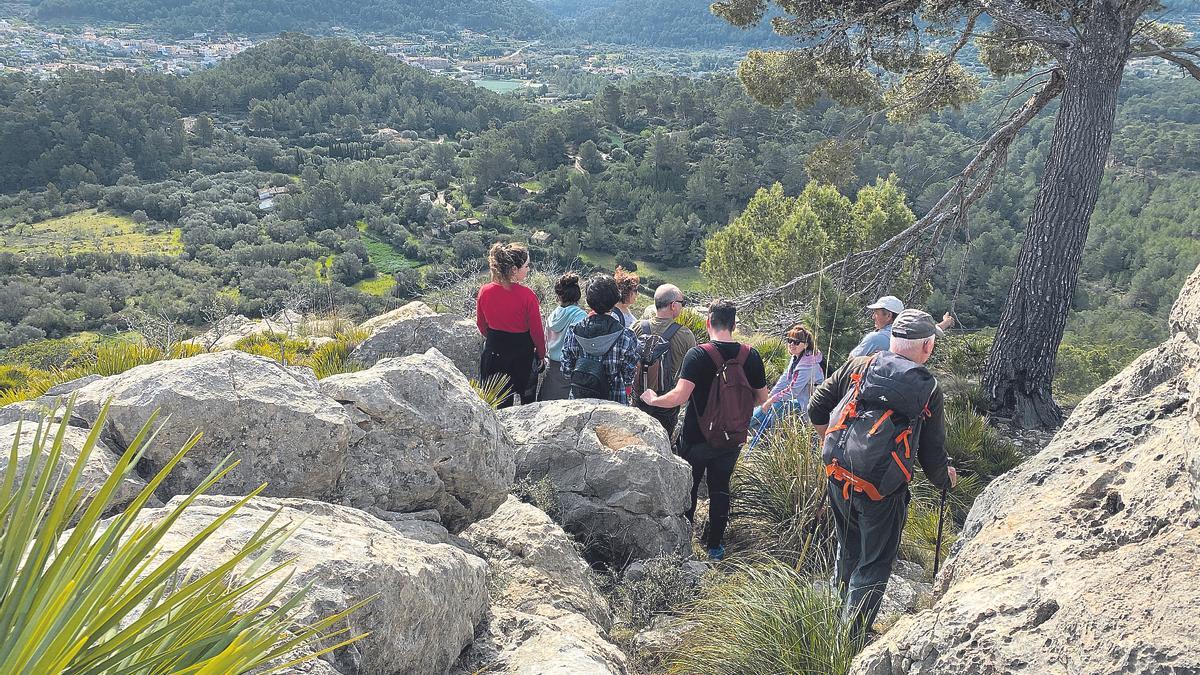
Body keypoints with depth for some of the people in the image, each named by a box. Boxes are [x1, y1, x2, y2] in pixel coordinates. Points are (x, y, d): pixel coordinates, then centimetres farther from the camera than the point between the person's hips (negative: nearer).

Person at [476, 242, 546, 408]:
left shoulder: (485, 291, -10)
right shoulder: (527, 296, -22)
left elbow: (481, 324, 5)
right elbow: (536, 331, -13)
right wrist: (541, 355, 3)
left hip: (493, 352, 4)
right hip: (522, 355, -3)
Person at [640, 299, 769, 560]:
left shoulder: (698, 355, -20)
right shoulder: (751, 356, -7)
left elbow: (679, 396, -28)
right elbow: (762, 397, 3)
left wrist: (653, 399, -11)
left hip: (696, 438, -3)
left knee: (687, 488, 16)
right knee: (720, 488, 18)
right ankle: (715, 545, 25)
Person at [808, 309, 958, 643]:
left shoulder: (857, 367, -1)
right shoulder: (929, 390, -7)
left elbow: (817, 409, 5)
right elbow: (933, 455, -3)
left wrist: (831, 443, 23)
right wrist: (945, 478, 19)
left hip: (838, 478, 4)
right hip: (881, 492, -4)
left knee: (848, 550, 26)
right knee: (874, 563, 13)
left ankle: (840, 612, 42)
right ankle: (853, 637, 16)